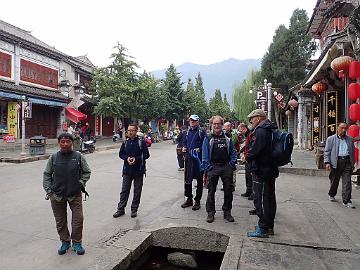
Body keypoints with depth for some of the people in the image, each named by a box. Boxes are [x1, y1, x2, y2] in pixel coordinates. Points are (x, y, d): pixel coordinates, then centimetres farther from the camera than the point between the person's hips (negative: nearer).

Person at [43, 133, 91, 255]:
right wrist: (48, 190, 1)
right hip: (57, 195, 2)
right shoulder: (54, 157, 0)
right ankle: (65, 242, 33)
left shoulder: (79, 157, -3)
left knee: (78, 219, 0)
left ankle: (77, 243, 20)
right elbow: (47, 174, 9)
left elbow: (87, 172, 7)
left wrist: (81, 183, -4)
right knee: (60, 221, 13)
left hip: (75, 194, -1)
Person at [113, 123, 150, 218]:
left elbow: (146, 155, -5)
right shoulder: (125, 142, 6)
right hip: (127, 170, 3)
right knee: (124, 190, 8)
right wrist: (127, 158, -9)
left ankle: (134, 209, 21)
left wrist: (136, 159, -18)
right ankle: (121, 209, 18)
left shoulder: (141, 142, -4)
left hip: (139, 171, -2)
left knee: (137, 191, 7)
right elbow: (121, 154, 11)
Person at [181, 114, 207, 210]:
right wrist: (184, 147, 5)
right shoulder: (188, 131, 13)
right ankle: (189, 199, 25)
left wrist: (199, 149, -23)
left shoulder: (202, 131, -5)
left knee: (199, 180, 5)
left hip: (198, 158, -6)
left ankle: (197, 201, 16)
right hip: (188, 158, 6)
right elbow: (184, 141, 24)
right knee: (187, 179, 11)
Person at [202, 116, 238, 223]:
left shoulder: (227, 138, 8)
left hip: (226, 167, 2)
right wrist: (207, 168, -8)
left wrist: (232, 165, -3)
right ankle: (210, 212, 16)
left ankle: (227, 212, 23)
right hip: (213, 168, -2)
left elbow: (233, 152, 9)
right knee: (211, 191, 4)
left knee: (228, 191, 8)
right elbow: (205, 155, 0)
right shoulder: (208, 139, 3)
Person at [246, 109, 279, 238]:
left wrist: (247, 158, -1)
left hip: (261, 171, -10)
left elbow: (254, 150, -22)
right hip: (271, 169, 10)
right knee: (270, 198, 16)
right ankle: (269, 226, 29)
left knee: (260, 199, -2)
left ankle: (263, 229, 7)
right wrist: (249, 156, 14)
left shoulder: (260, 131, -18)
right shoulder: (270, 130, 13)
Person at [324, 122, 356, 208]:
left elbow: (352, 152, 18)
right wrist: (327, 162, -9)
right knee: (334, 181, 10)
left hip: (347, 162, 2)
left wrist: (352, 164, 14)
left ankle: (346, 201, 0)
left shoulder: (350, 140, 14)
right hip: (336, 162, -2)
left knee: (347, 182, -4)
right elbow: (326, 152, 1)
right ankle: (331, 195, 34)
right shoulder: (331, 139, 4)